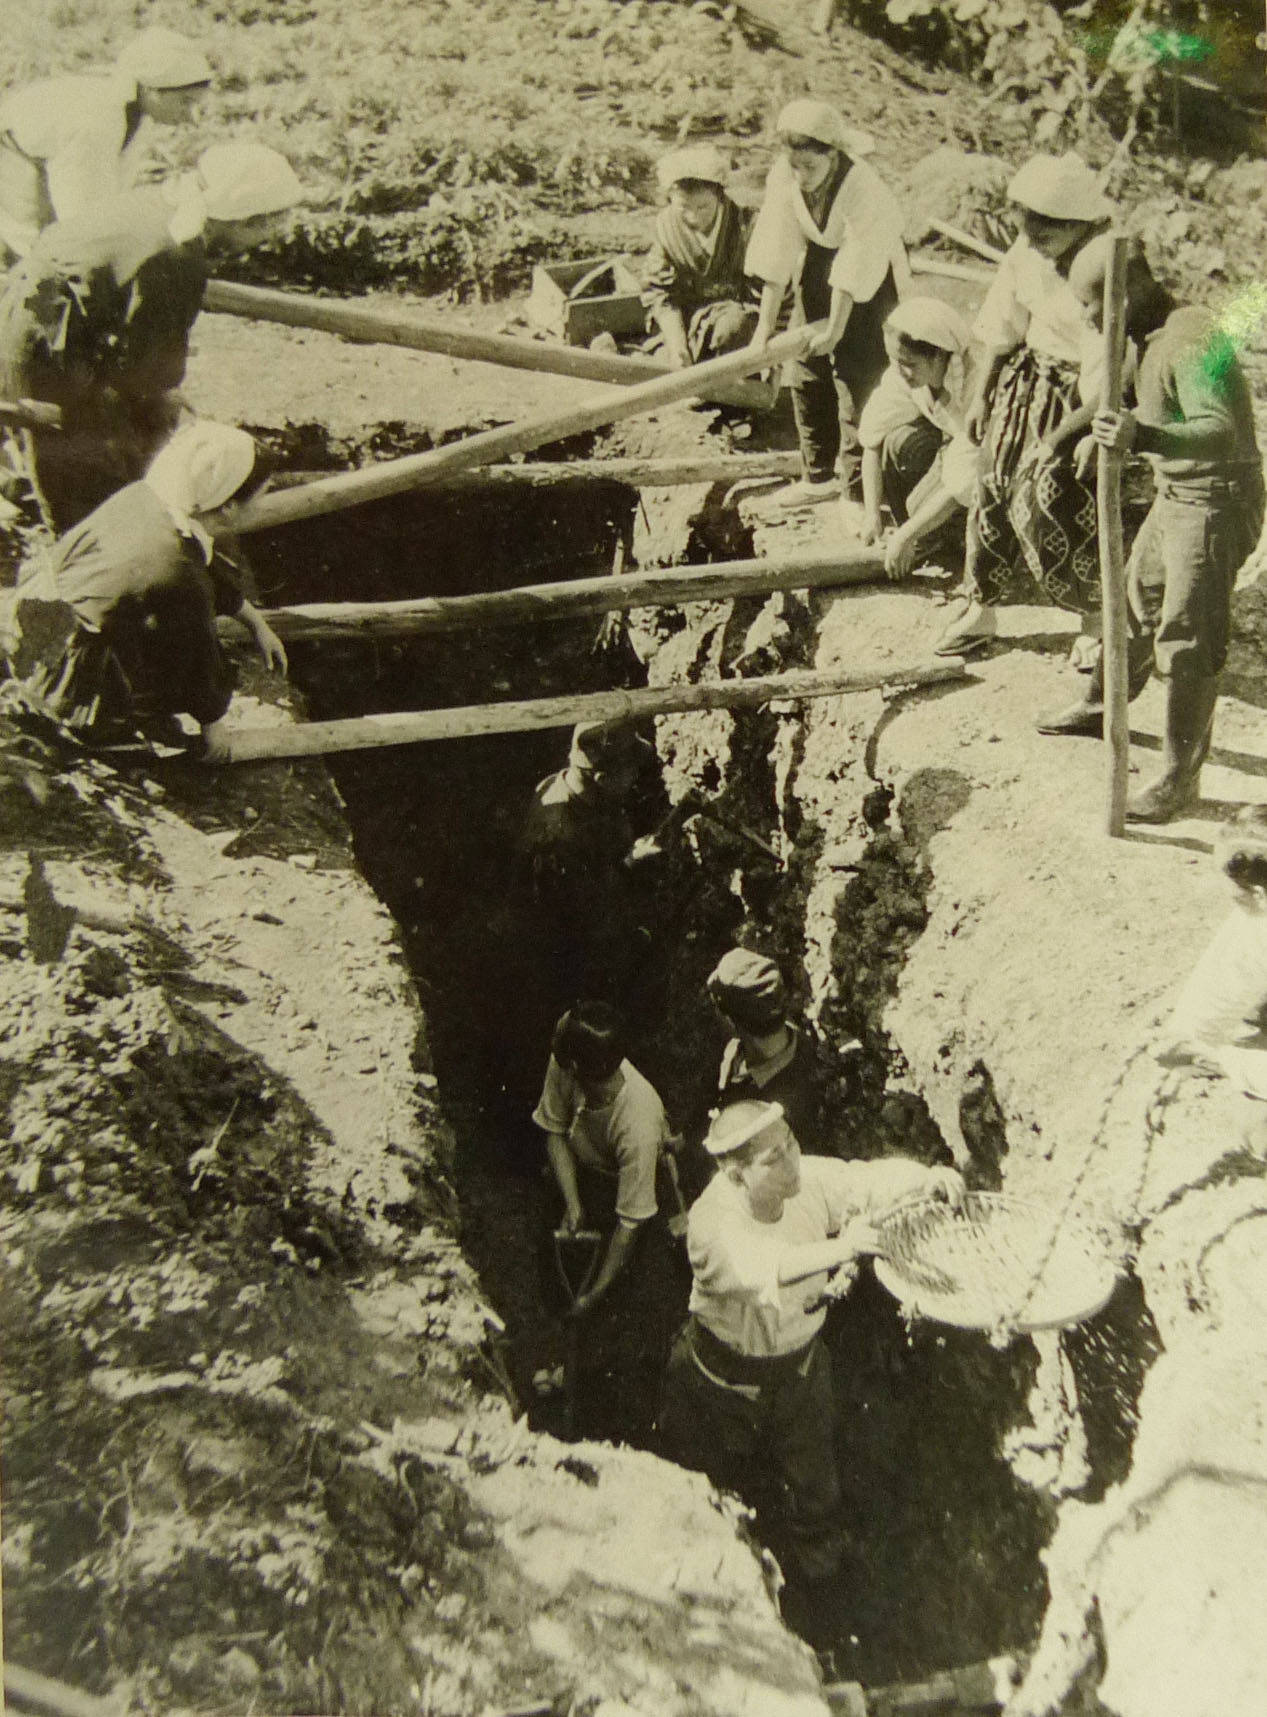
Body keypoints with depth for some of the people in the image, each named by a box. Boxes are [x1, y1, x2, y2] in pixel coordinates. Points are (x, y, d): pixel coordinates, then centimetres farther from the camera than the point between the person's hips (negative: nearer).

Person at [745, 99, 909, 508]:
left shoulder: (863, 187, -32)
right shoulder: (782, 177, -19)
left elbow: (851, 275, -28)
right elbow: (776, 255, -18)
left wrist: (835, 329, -24)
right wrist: (765, 326, -19)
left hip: (871, 271, -6)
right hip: (818, 256, 6)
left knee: (856, 372, -11)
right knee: (806, 369, 8)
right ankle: (818, 476, 21)